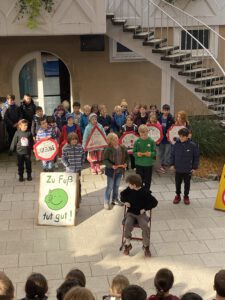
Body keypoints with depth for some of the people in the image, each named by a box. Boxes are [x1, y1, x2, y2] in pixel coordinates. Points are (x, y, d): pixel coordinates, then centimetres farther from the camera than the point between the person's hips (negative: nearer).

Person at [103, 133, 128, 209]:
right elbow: (105, 160, -14)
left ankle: (115, 199, 35)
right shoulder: (108, 149, -16)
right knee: (110, 187, 2)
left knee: (116, 186, 19)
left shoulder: (123, 148, -2)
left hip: (120, 170, 5)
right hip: (111, 171, -5)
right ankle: (106, 202, 14)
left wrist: (125, 163, -10)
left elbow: (126, 157, 8)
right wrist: (111, 166, -27)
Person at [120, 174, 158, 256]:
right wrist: (125, 201, 0)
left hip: (141, 214, -2)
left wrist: (145, 209, -14)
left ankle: (146, 246, -6)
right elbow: (122, 194, 19)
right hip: (130, 213, 3)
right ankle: (127, 244, -8)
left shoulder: (144, 192, -13)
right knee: (127, 225, -29)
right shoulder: (129, 190, -2)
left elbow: (154, 202, -8)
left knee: (145, 227, -29)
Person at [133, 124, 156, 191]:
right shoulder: (137, 141, -5)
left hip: (148, 164, 0)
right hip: (139, 164, 0)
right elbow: (134, 152, -1)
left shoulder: (151, 141, -7)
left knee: (147, 181, 12)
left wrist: (150, 154, -23)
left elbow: (154, 152, -2)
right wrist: (137, 154, -23)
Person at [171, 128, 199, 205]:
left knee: (187, 184, 15)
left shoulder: (193, 145, -14)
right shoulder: (176, 144, -9)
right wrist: (172, 164, 3)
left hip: (188, 170, -1)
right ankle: (178, 195, 34)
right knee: (178, 183, 15)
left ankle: (186, 196, 33)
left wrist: (194, 167, -4)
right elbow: (172, 155, 4)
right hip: (178, 169, 2)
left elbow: (196, 157, -5)